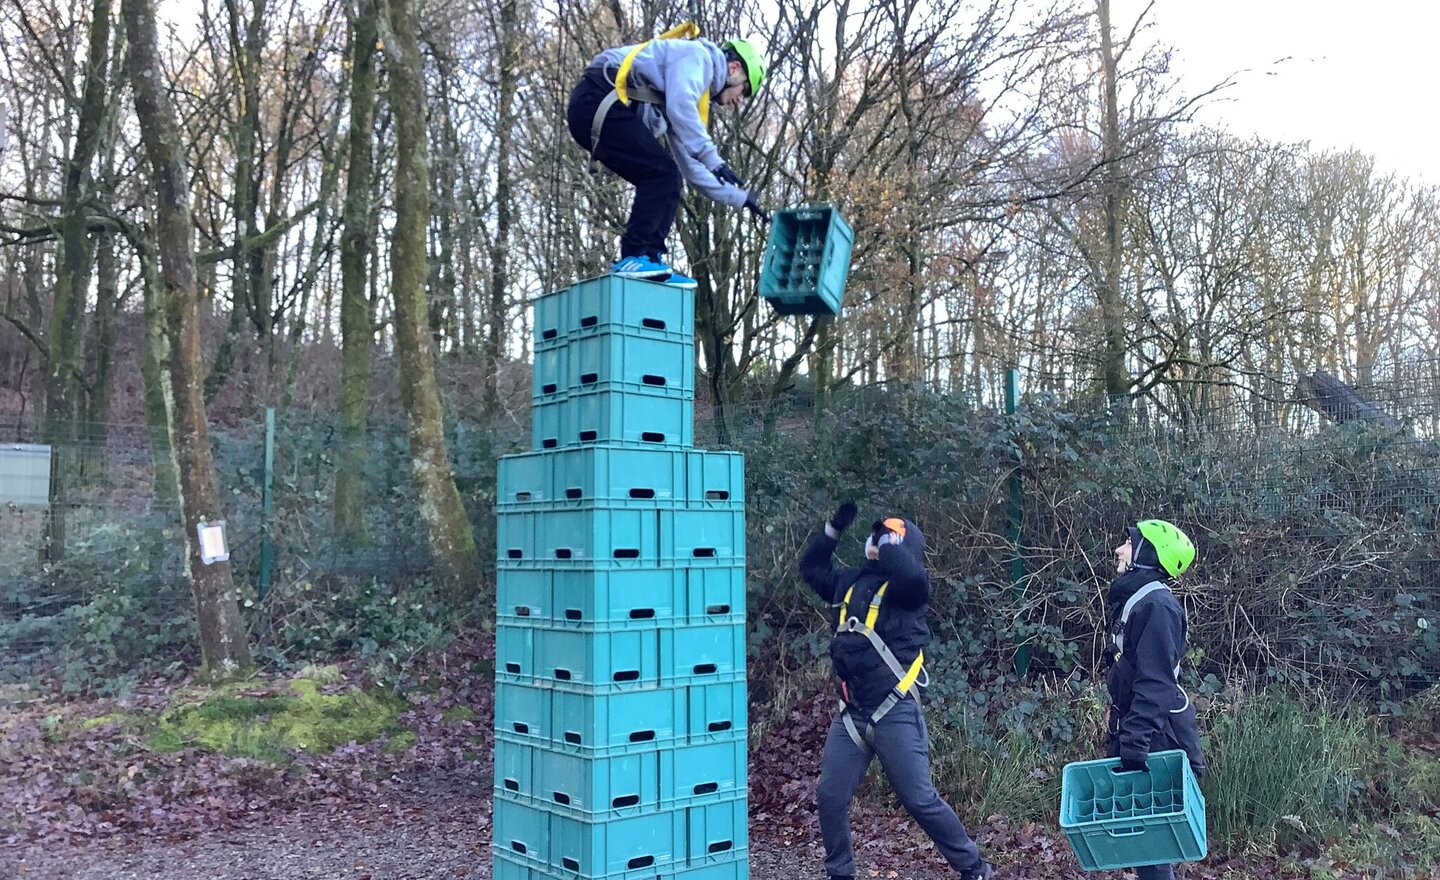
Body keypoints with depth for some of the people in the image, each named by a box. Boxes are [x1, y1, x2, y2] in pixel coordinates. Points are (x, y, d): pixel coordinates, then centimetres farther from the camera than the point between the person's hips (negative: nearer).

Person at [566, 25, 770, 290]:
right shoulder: (698, 55, 2)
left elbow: (690, 165, 27)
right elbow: (679, 104, -20)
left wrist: (739, 198, 25)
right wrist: (714, 160, -18)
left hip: (593, 110, 10)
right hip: (598, 103, -10)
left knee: (667, 179, 8)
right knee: (662, 172, -14)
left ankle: (649, 261, 6)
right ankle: (632, 259, -14)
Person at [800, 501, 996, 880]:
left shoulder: (905, 587, -7)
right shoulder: (853, 582, 12)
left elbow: (913, 574, -32)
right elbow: (811, 567, 25)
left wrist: (884, 540, -16)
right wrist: (835, 526, 14)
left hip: (895, 714, -6)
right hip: (852, 713, 6)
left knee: (920, 800, -1)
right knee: (830, 796, 6)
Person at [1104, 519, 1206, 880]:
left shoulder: (1157, 604, -19)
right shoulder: (1131, 599, 11)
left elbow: (1154, 684, -26)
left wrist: (1133, 746, -30)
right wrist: (1117, 718, 21)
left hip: (1156, 735, -9)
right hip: (1133, 727, 9)